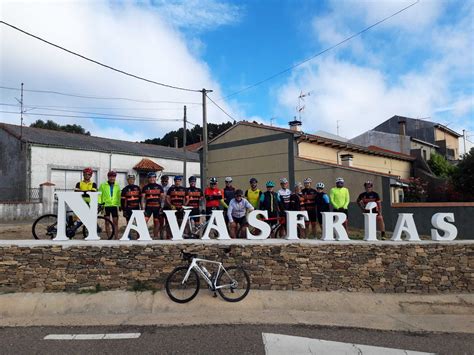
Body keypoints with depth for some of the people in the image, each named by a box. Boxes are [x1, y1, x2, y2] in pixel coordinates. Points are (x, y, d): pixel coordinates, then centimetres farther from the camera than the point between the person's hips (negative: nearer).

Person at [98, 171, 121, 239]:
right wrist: (99, 203, -5)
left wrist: (120, 205, 12)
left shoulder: (117, 186, 11)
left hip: (115, 206, 1)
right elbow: (99, 195, 4)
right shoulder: (103, 185, 4)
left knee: (115, 222, 2)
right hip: (106, 205, -1)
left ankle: (116, 237, 5)